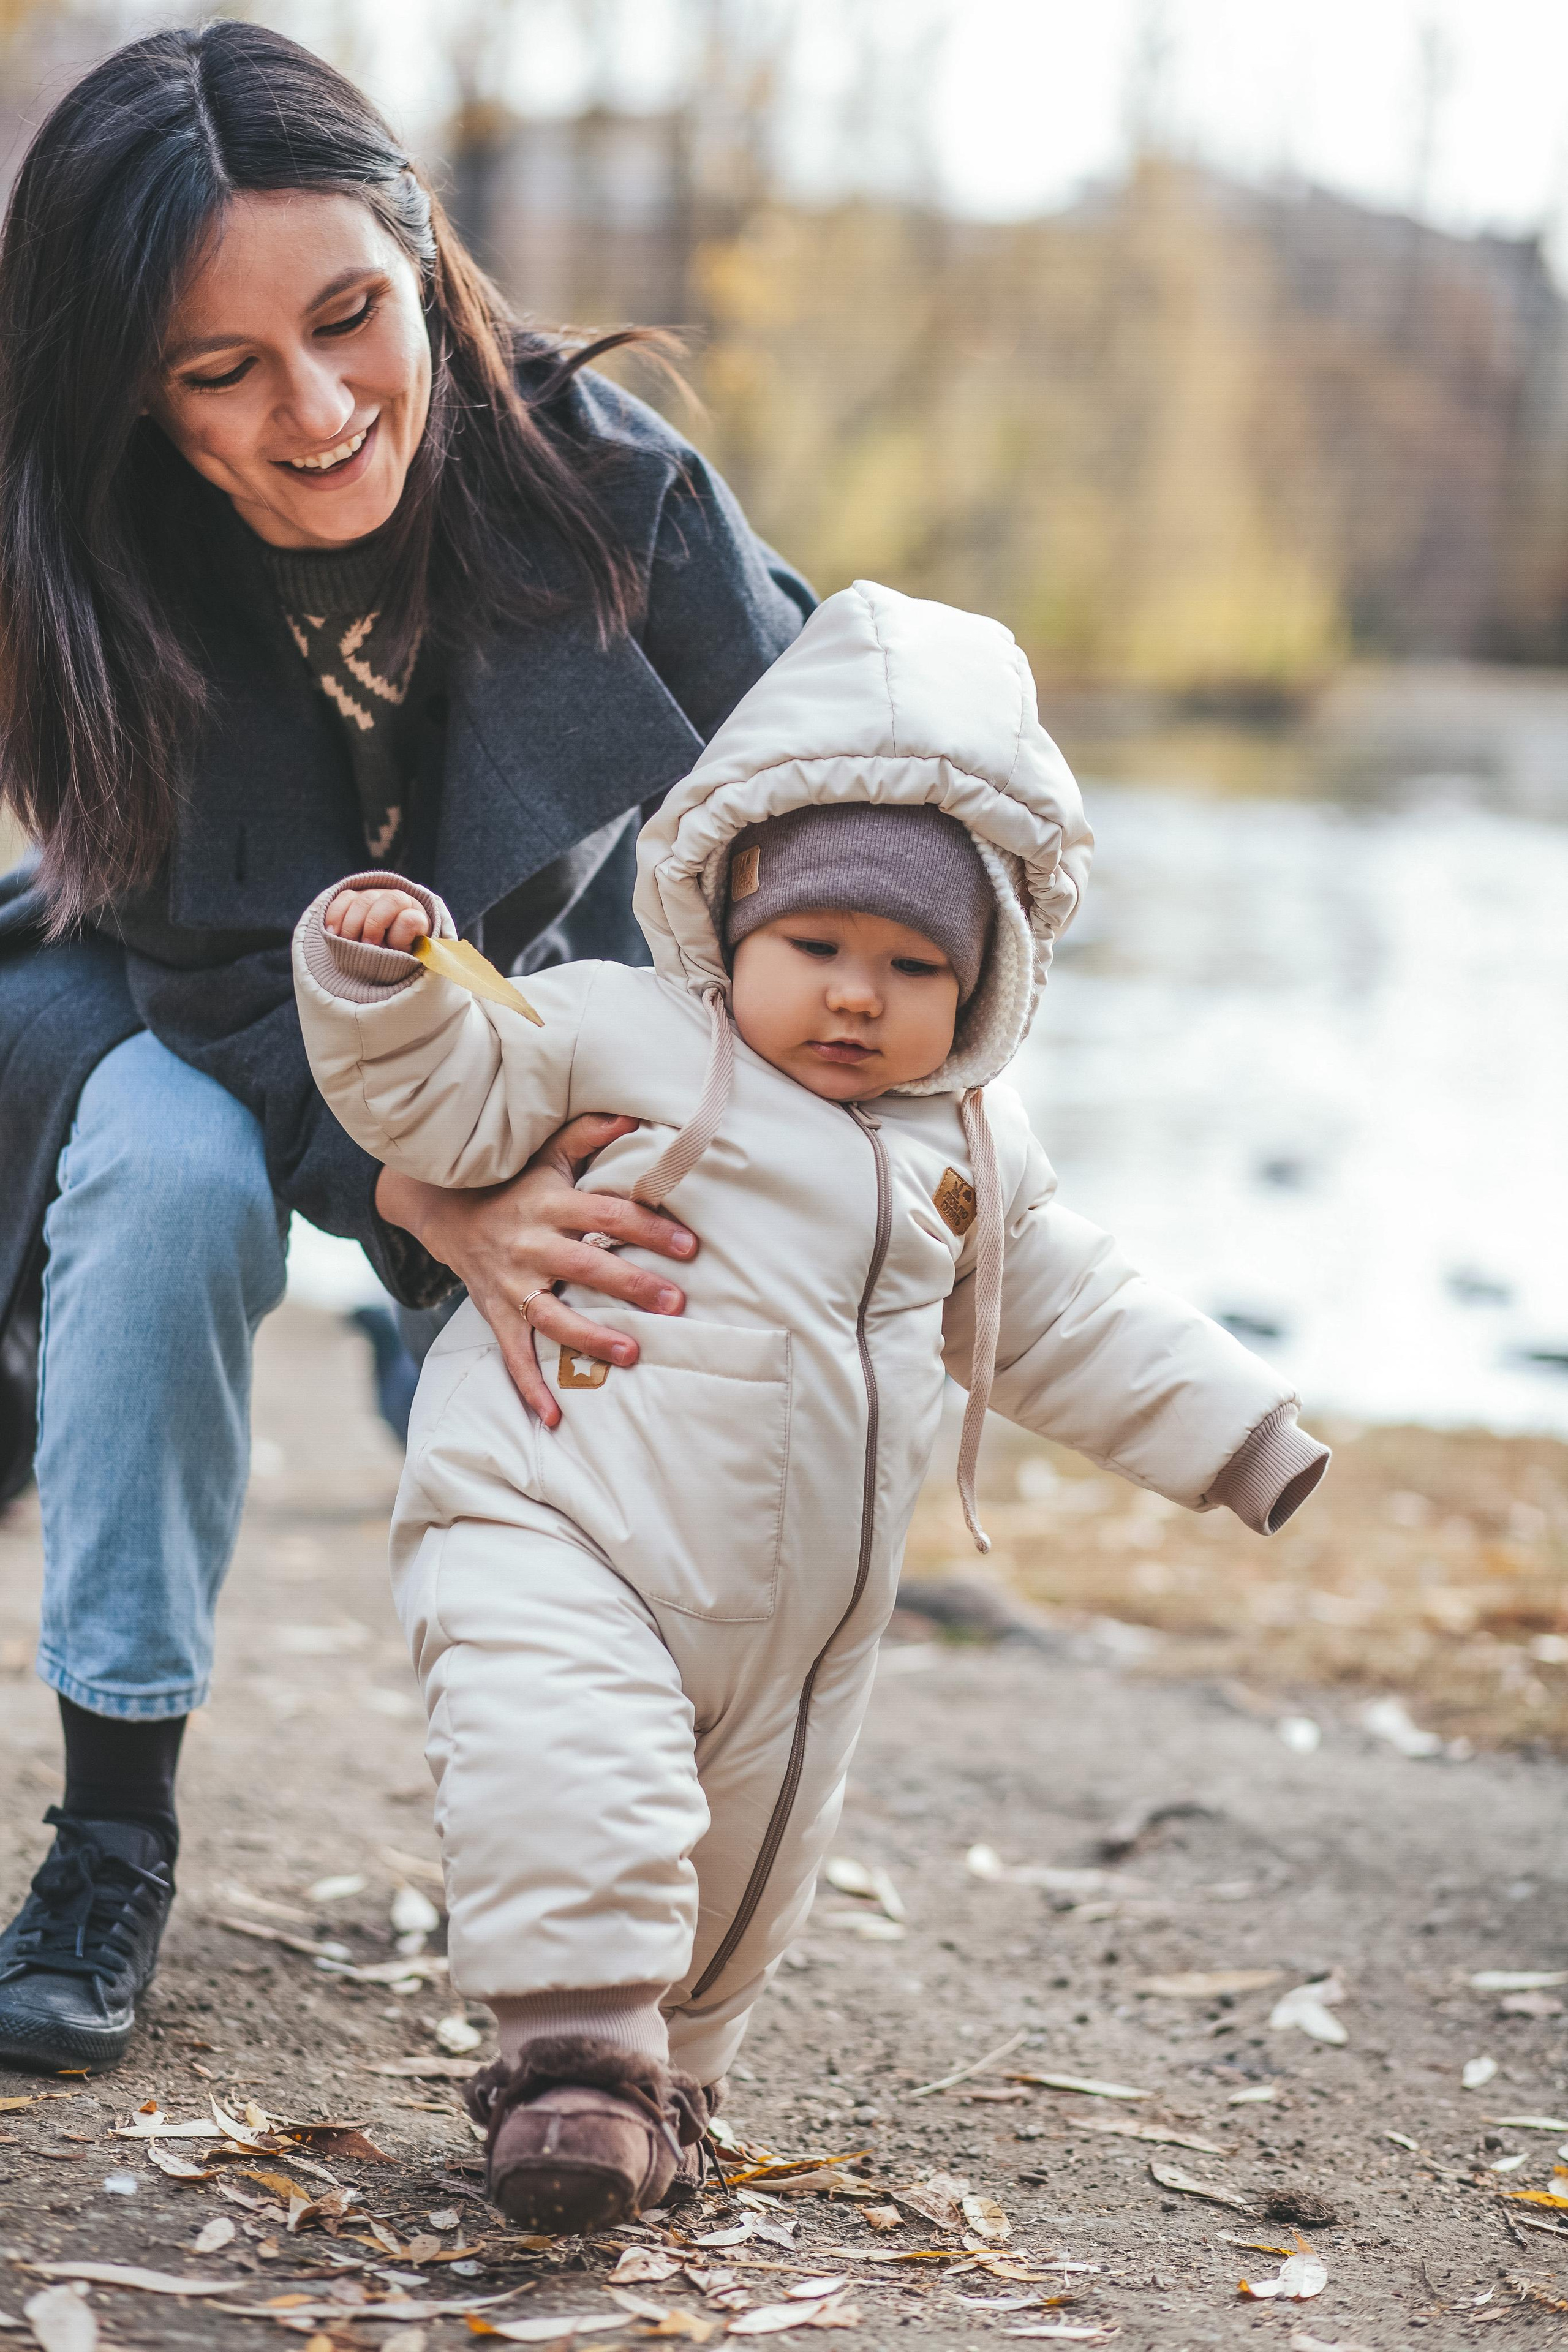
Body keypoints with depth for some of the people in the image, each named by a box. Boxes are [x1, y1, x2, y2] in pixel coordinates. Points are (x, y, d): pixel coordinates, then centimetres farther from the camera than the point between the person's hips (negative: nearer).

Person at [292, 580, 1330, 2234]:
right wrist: (382, 981, -24)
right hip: (556, 1534, -5)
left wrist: (1236, 1433, 20)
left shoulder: (974, 1158, 12)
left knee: (743, 1871, 14)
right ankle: (572, 2050, -17)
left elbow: (1070, 1325, 21)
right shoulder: (610, 1031, -2)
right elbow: (439, 1103, -5)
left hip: (796, 1620, 5)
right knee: (573, 1785, -28)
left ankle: (660, 2067, 35)